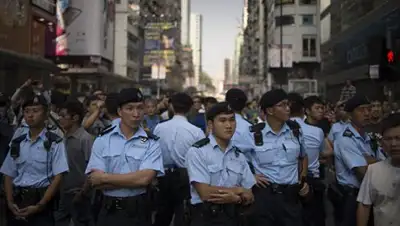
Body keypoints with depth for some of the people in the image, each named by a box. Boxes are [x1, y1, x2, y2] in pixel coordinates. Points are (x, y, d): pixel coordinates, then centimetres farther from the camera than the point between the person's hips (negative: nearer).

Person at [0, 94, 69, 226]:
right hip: (18, 202, 4)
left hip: (41, 201, -4)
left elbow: (58, 177, -9)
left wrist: (39, 206, -15)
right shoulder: (17, 143, 9)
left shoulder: (54, 142, -4)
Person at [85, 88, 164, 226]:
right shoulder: (102, 140, -2)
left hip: (138, 211, 0)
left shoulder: (151, 143, -6)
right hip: (109, 210, 1)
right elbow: (95, 181, -9)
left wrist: (104, 177, -14)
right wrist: (134, 180, -16)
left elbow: (144, 178, -18)